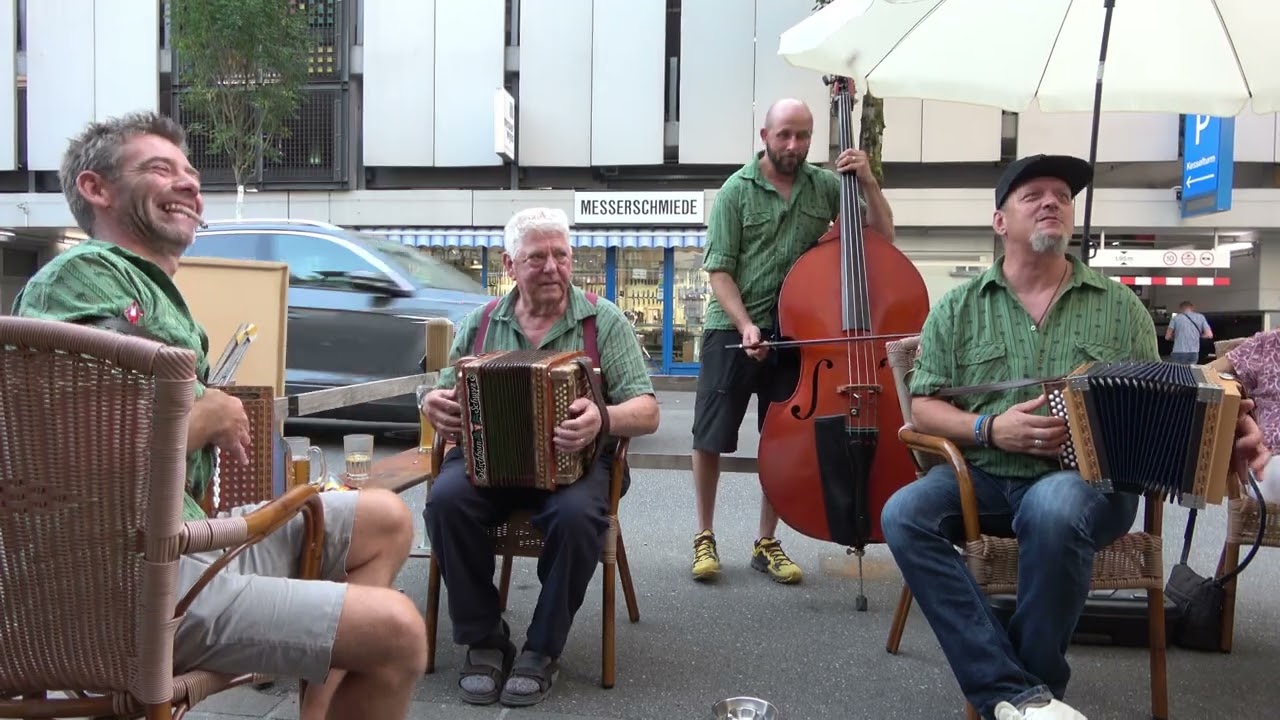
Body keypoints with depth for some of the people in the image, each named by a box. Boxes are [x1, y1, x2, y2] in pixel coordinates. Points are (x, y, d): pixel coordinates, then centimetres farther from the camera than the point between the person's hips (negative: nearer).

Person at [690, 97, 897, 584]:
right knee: (711, 439, 2)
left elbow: (883, 234, 5)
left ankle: (766, 543, 23)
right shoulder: (737, 189, -4)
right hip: (732, 329, -2)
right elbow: (719, 271, -7)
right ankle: (705, 537, 20)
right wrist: (745, 325, -19)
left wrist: (868, 182, -8)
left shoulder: (826, 186, 3)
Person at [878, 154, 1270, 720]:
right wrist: (990, 428, -14)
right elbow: (923, 407, 4)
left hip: (1088, 480, -1)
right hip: (983, 476, 2)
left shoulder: (1120, 307, 9)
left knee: (1055, 509, -37)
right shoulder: (958, 308, 8)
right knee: (904, 515, -27)